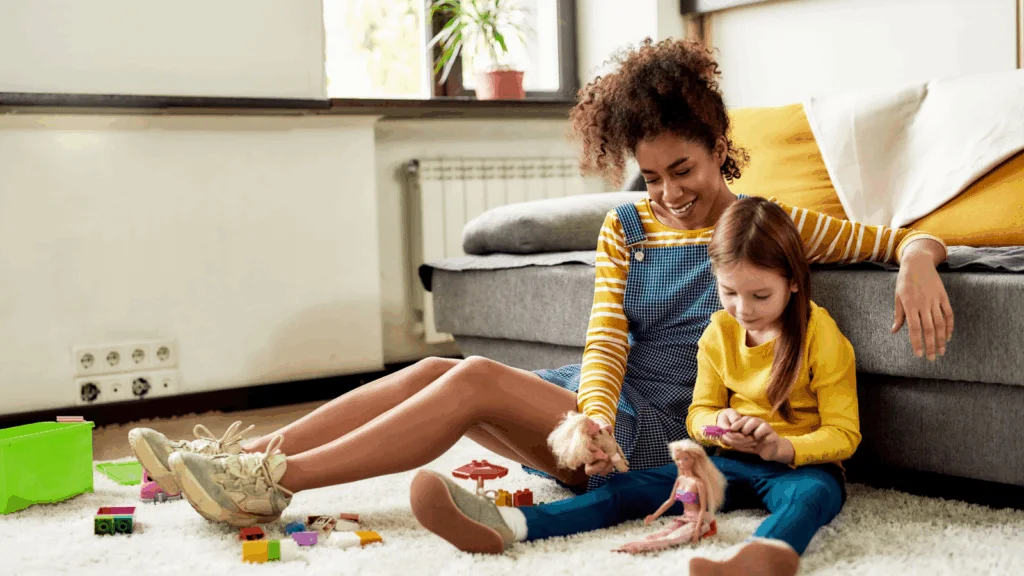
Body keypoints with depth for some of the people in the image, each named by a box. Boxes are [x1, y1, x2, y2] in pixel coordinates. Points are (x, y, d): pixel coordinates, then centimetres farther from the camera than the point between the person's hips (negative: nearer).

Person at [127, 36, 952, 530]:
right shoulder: (627, 229, 11)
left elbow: (909, 237, 4)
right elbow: (605, 339, -1)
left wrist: (916, 265, -22)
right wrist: (594, 414, -23)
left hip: (667, 431, -5)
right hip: (604, 407, 5)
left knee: (475, 380, -26)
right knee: (433, 371, -17)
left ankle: (274, 484, -29)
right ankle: (244, 456, -19)